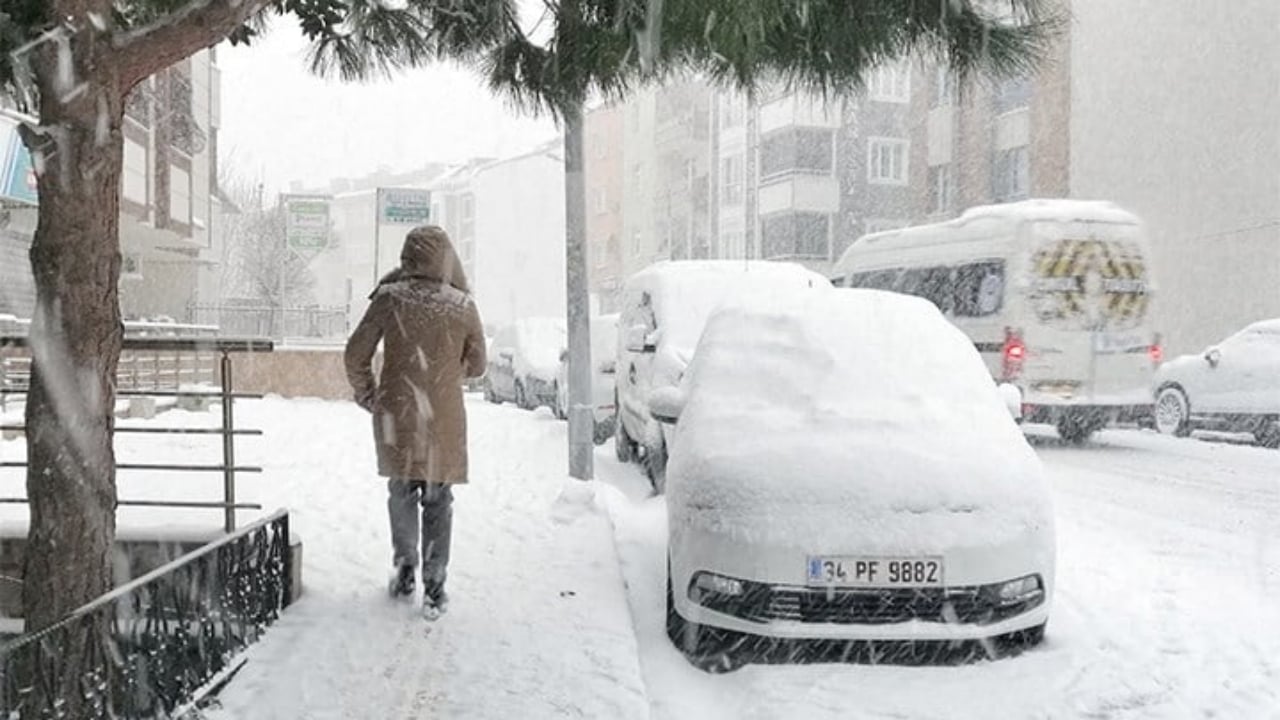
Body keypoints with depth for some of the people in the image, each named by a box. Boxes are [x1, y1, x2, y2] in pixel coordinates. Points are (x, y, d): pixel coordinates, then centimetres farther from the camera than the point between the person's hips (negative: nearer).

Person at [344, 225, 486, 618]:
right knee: (438, 502, 9)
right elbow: (476, 365, 7)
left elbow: (355, 356, -2)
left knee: (401, 494, 19)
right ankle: (434, 586, 9)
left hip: (396, 416, 0)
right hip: (444, 421, 0)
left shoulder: (389, 298, -6)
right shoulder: (463, 306, -5)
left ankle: (405, 569, 25)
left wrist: (366, 396, 14)